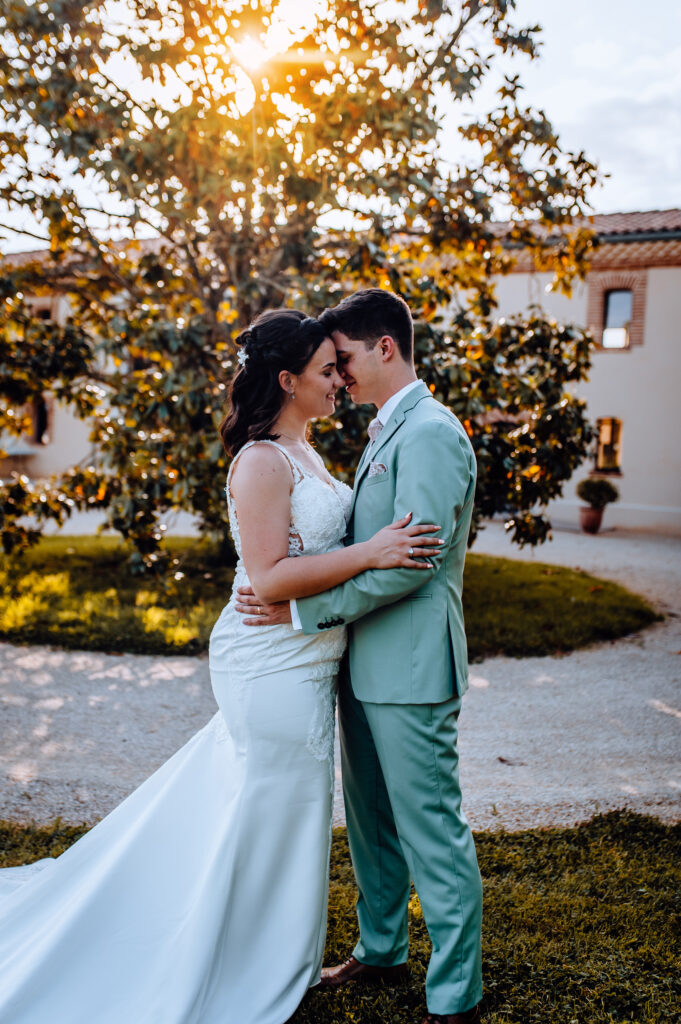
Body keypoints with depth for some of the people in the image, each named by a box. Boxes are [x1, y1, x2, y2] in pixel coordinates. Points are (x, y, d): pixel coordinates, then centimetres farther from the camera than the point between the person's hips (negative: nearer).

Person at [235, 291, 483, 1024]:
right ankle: (381, 951, 41)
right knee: (371, 822, 21)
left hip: (410, 668, -10)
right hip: (368, 663, 10)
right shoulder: (386, 432, 15)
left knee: (432, 833, 4)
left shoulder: (431, 432, -16)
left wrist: (305, 609, -20)